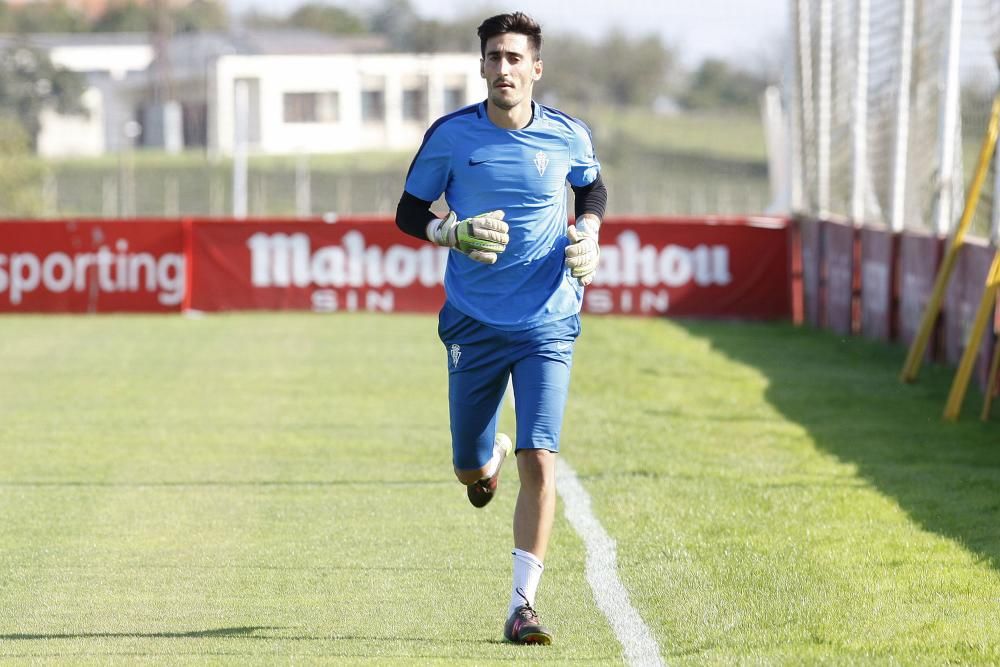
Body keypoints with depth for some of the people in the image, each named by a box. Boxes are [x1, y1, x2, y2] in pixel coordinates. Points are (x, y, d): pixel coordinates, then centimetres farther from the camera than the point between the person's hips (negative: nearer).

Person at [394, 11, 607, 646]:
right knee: (470, 470, 10)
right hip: (475, 325, 1)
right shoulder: (450, 135, -5)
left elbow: (592, 188, 20)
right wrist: (455, 232, -16)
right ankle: (490, 457, 50)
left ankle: (523, 605, -10)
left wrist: (587, 234, 0)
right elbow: (408, 214, 4)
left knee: (540, 461, -14)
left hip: (547, 325, -1)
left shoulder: (568, 136, -2)